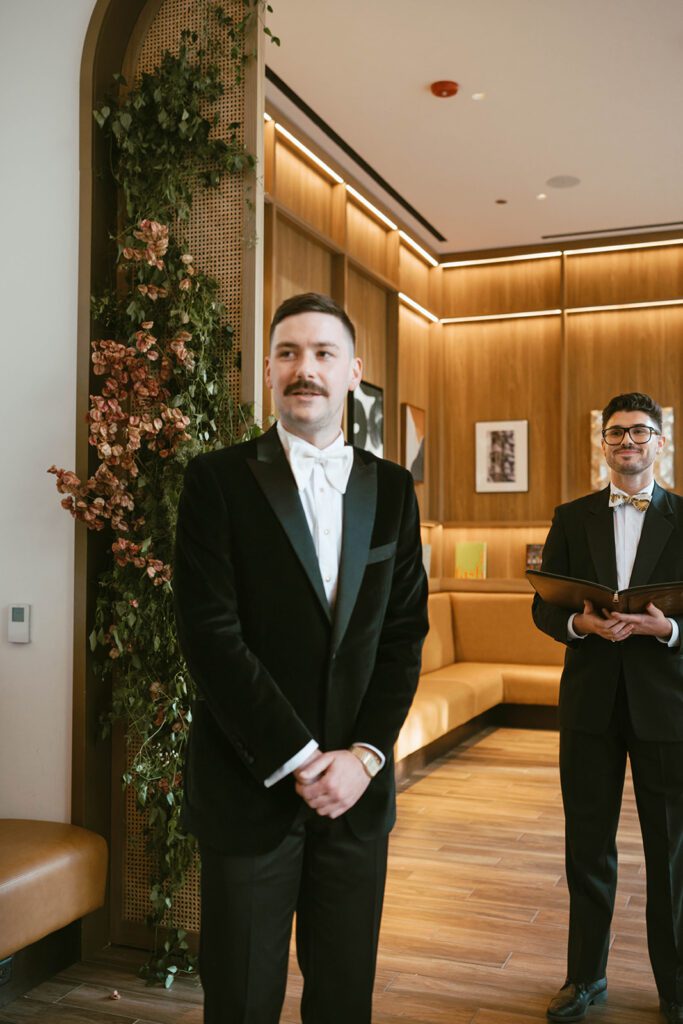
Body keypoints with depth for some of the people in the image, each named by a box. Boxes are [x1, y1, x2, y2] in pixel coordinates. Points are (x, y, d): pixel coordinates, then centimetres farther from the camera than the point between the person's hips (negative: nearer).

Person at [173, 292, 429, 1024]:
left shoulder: (392, 489, 7)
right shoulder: (219, 479, -5)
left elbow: (404, 633, 4)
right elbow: (210, 635, -12)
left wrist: (364, 755, -7)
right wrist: (299, 759, -13)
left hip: (357, 783, 3)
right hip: (249, 787, -3)